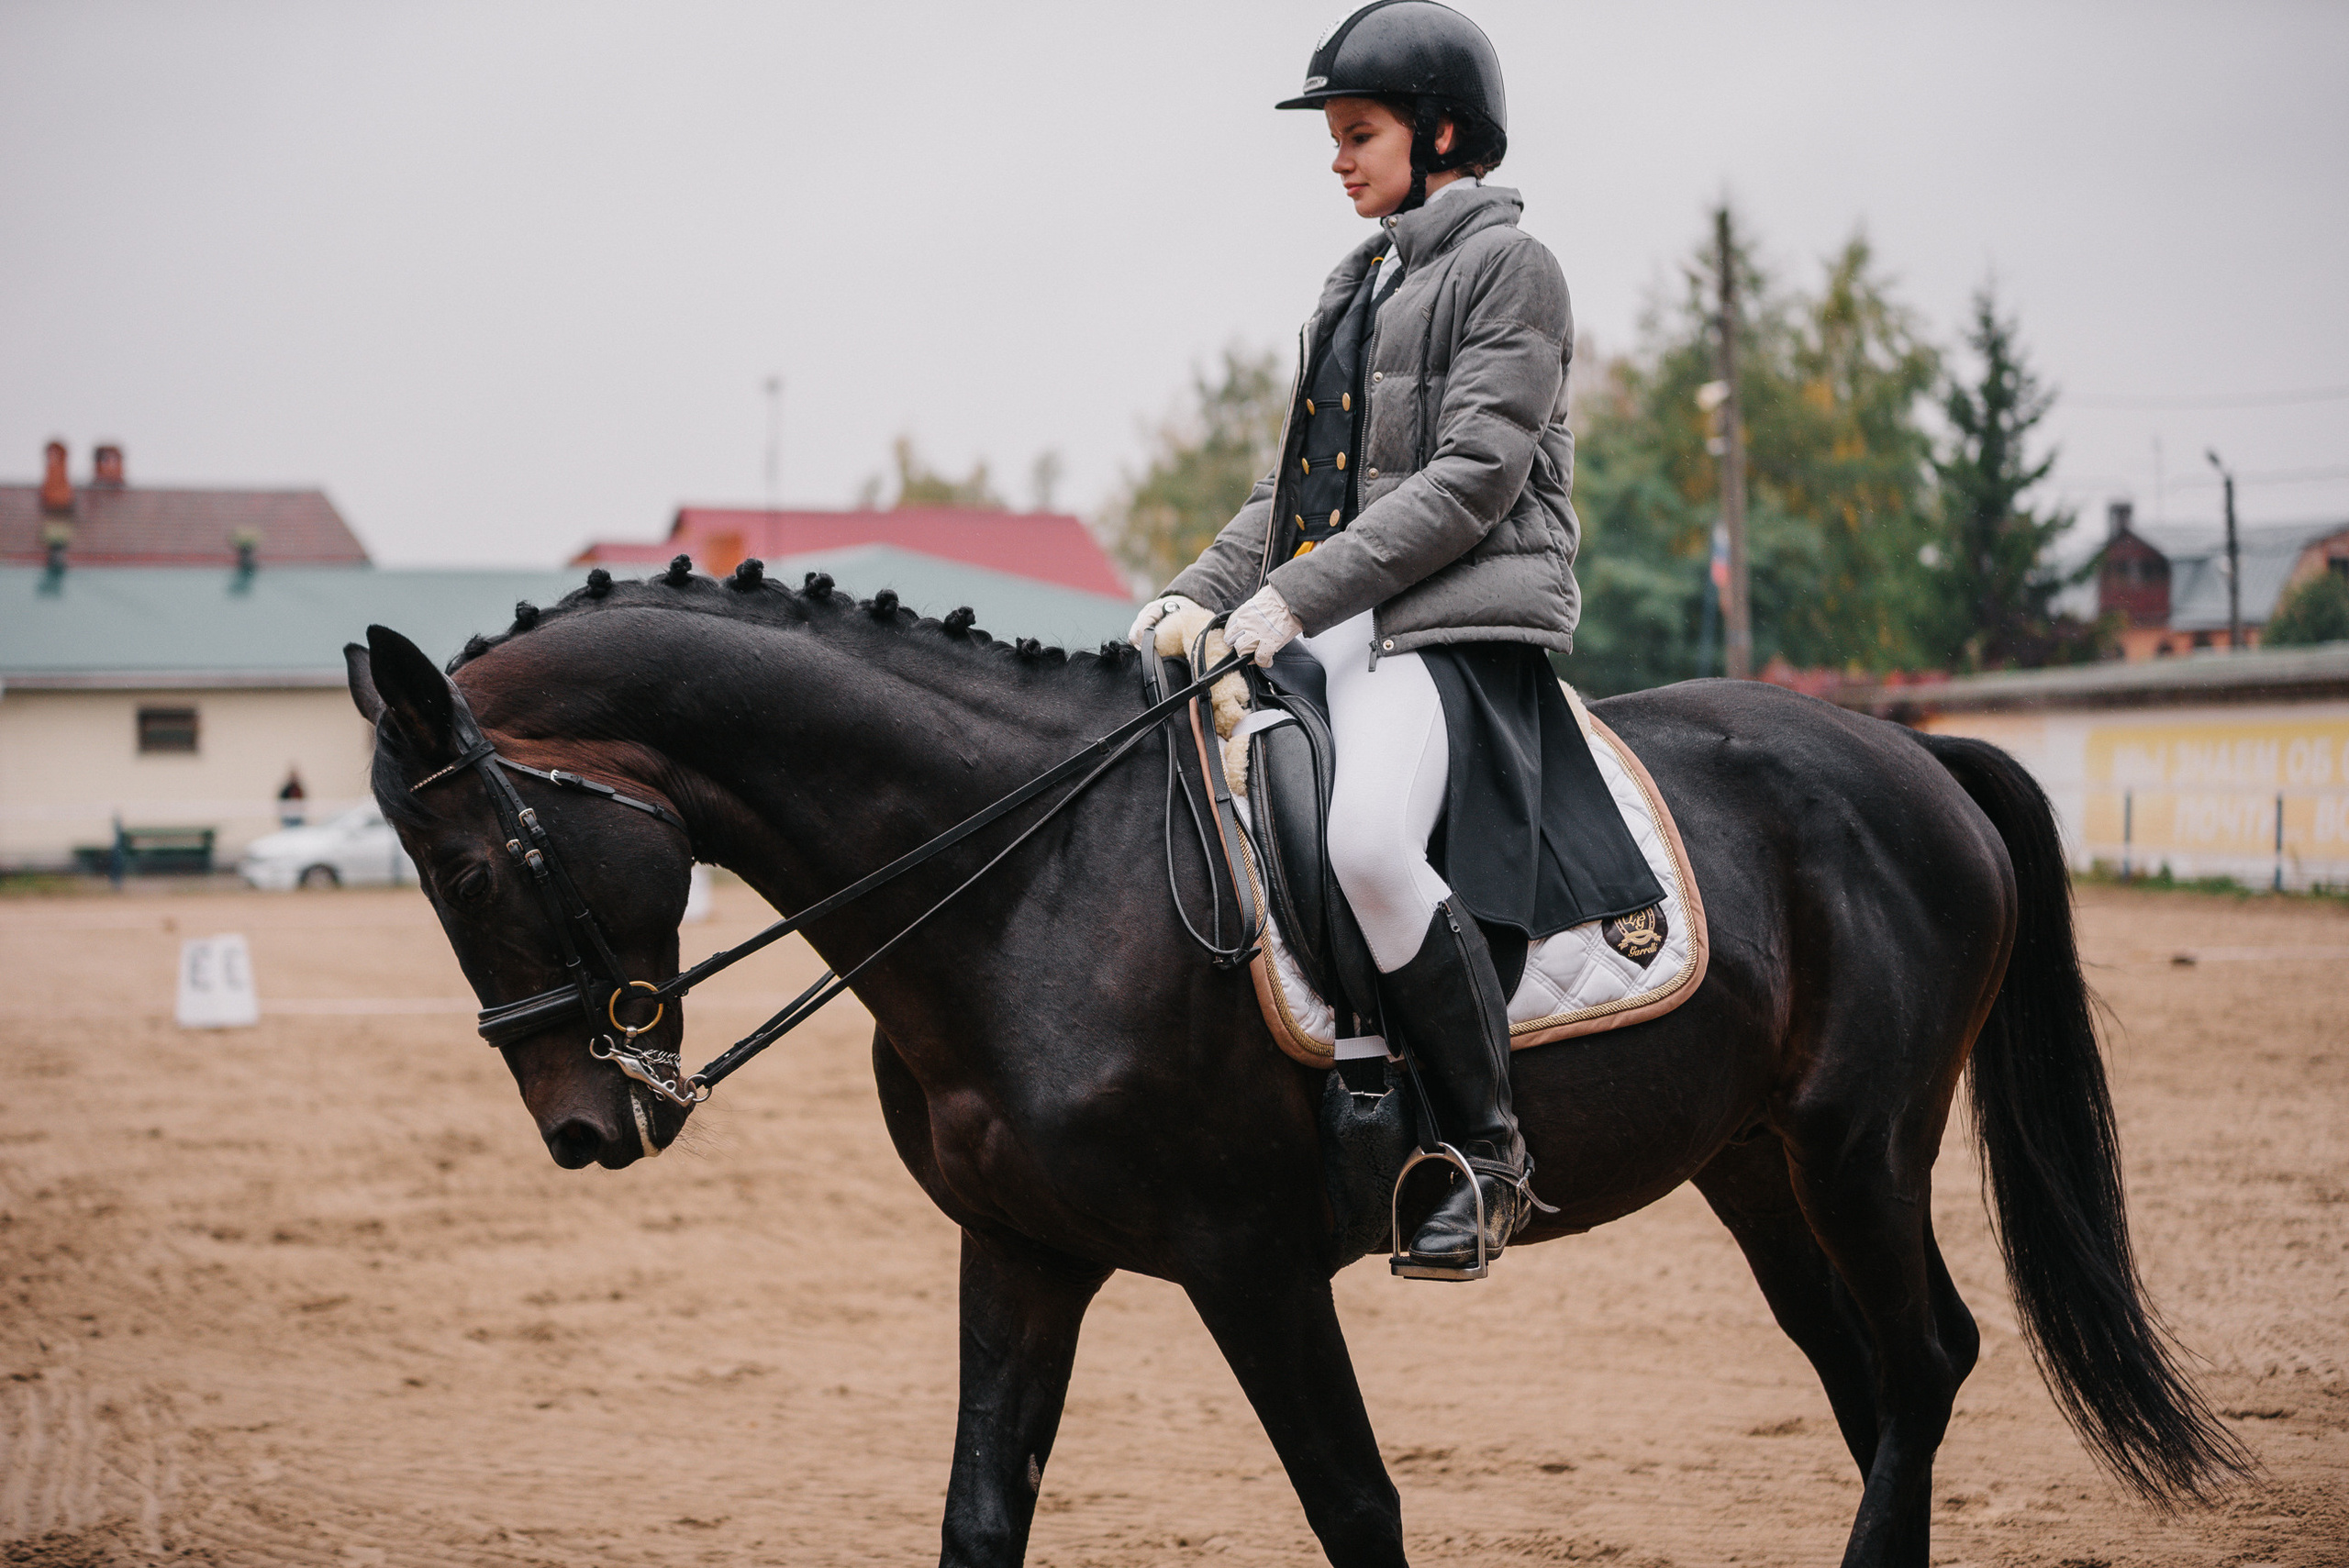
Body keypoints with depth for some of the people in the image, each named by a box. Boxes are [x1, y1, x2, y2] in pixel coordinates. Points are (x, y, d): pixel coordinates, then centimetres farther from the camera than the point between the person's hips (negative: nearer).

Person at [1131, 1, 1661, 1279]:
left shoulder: (1507, 266, -2)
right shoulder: (1355, 287, 23)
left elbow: (1473, 475, -13)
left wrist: (1297, 598, -18)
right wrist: (1201, 593, 3)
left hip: (1457, 626, -9)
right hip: (1331, 636, 9)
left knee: (1366, 840, -33)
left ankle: (1487, 1148, -19)